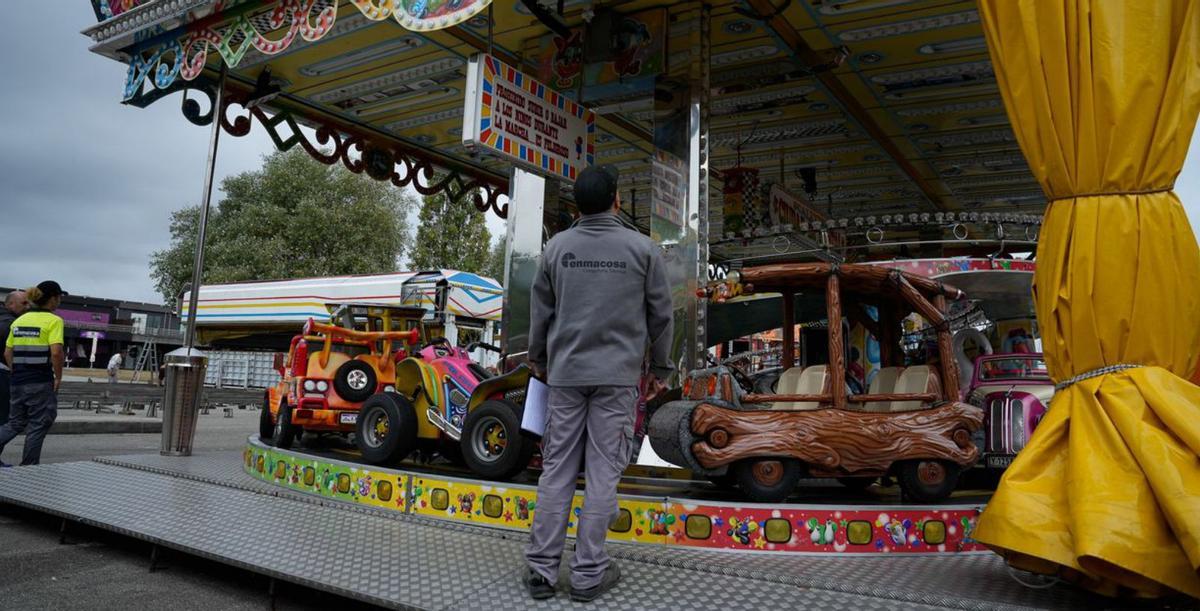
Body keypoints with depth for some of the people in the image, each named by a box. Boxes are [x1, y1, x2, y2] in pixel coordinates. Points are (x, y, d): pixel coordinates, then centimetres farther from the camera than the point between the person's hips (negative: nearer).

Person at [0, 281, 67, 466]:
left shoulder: (19, 320, 11)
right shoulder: (53, 321, -10)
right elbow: (56, 353, -20)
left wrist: (17, 374, 19)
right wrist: (59, 377, -9)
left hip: (18, 382, 6)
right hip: (41, 382, -6)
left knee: (15, 422, 19)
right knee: (38, 425, 6)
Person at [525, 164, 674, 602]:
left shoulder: (557, 247, 3)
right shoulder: (643, 248, -2)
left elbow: (540, 311, 9)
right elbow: (660, 315, 3)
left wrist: (537, 360, 24)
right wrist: (660, 368, 15)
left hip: (565, 373, 2)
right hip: (617, 375, -2)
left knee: (557, 468, 8)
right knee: (602, 472, 3)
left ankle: (542, 568, 12)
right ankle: (589, 573, 9)